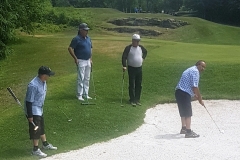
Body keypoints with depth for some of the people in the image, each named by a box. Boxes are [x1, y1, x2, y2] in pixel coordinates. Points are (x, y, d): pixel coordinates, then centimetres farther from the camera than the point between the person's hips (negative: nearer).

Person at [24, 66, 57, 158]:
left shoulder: (43, 82, -2)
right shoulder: (33, 85, -30)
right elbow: (29, 101, -25)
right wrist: (30, 116, -22)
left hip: (39, 109, 9)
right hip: (33, 110, -9)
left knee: (41, 127, 22)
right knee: (36, 129, -1)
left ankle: (45, 144, 39)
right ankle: (35, 150, 12)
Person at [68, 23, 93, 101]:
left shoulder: (88, 38, 11)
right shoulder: (77, 39, -12)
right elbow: (70, 48, -13)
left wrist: (90, 59, 15)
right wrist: (75, 58, -14)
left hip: (88, 61, 7)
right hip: (81, 61, -7)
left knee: (87, 78, 11)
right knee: (81, 78, -5)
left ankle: (86, 94, 19)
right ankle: (79, 95, 2)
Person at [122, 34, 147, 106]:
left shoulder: (141, 47, 8)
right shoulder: (128, 48, -9)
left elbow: (145, 52, 29)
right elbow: (124, 57, -13)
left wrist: (143, 58, 15)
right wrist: (124, 66, -23)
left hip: (139, 68, 5)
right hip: (131, 68, -5)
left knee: (139, 85, 7)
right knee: (132, 85, -3)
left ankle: (137, 99, 16)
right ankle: (132, 100, 2)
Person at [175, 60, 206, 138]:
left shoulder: (190, 70, 22)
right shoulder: (195, 71, -10)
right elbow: (195, 87, -17)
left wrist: (197, 98, 17)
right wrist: (200, 99, -9)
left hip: (179, 92, 10)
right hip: (184, 94, -10)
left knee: (183, 112, 21)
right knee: (188, 113, -7)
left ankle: (184, 128, 34)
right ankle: (188, 132, -6)